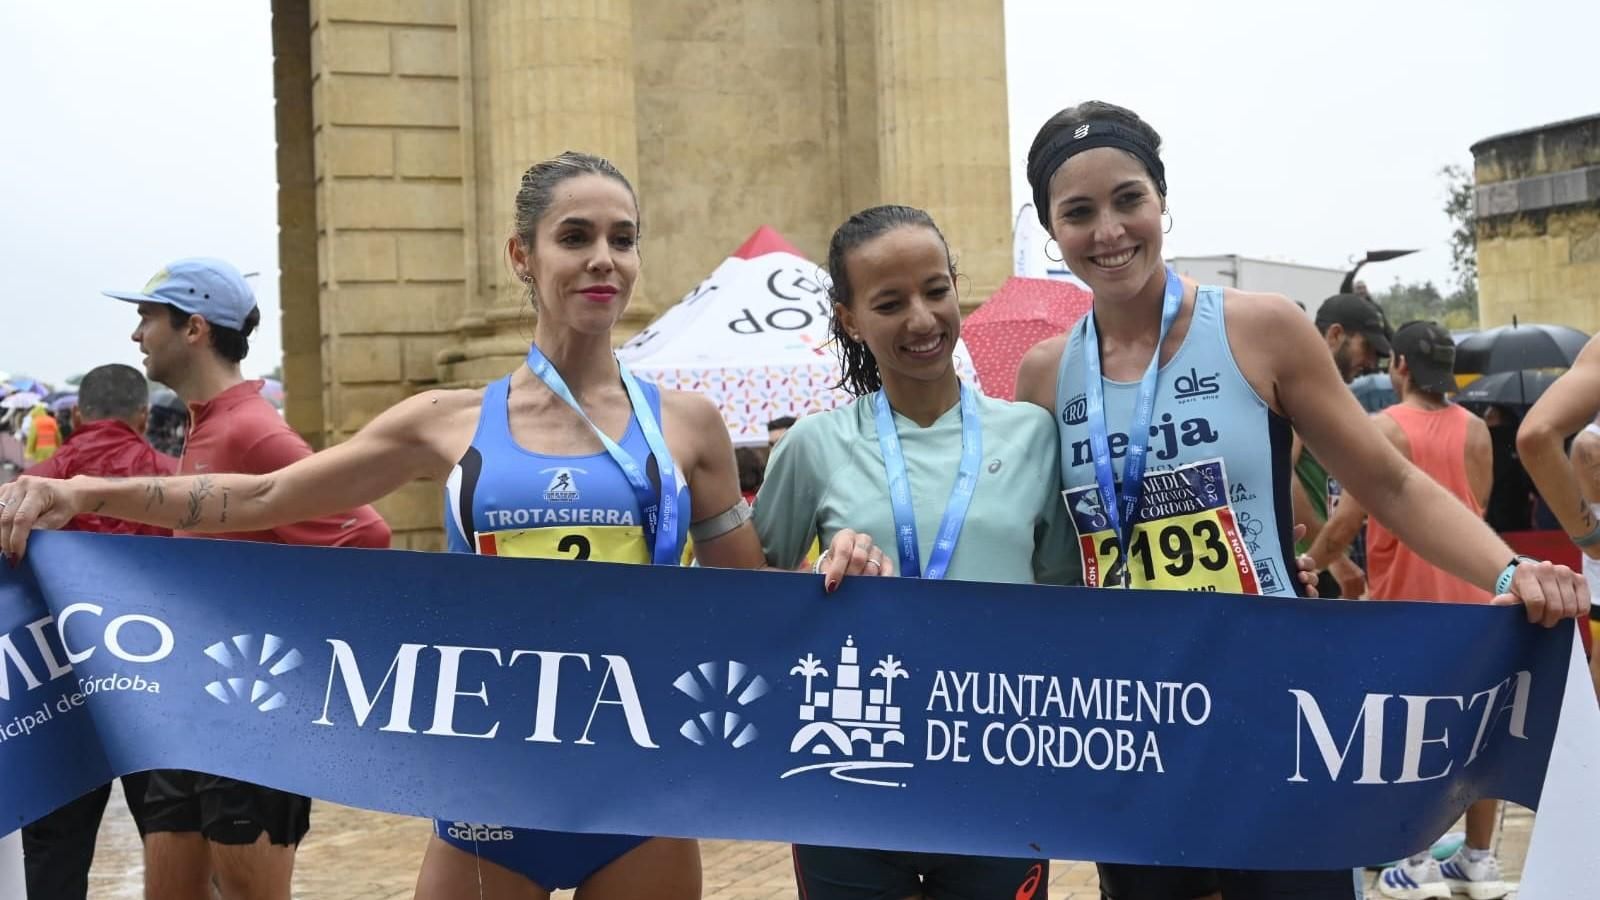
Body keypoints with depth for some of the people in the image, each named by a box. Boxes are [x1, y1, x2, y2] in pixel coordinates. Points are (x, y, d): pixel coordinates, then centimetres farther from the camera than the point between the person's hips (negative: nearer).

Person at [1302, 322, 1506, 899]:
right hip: (1470, 597, 4)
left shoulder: (1383, 428, -11)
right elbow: (1478, 510, 9)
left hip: (1406, 597, -4)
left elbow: (1346, 521, -13)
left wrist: (1308, 564, 2)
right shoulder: (1475, 430, 3)